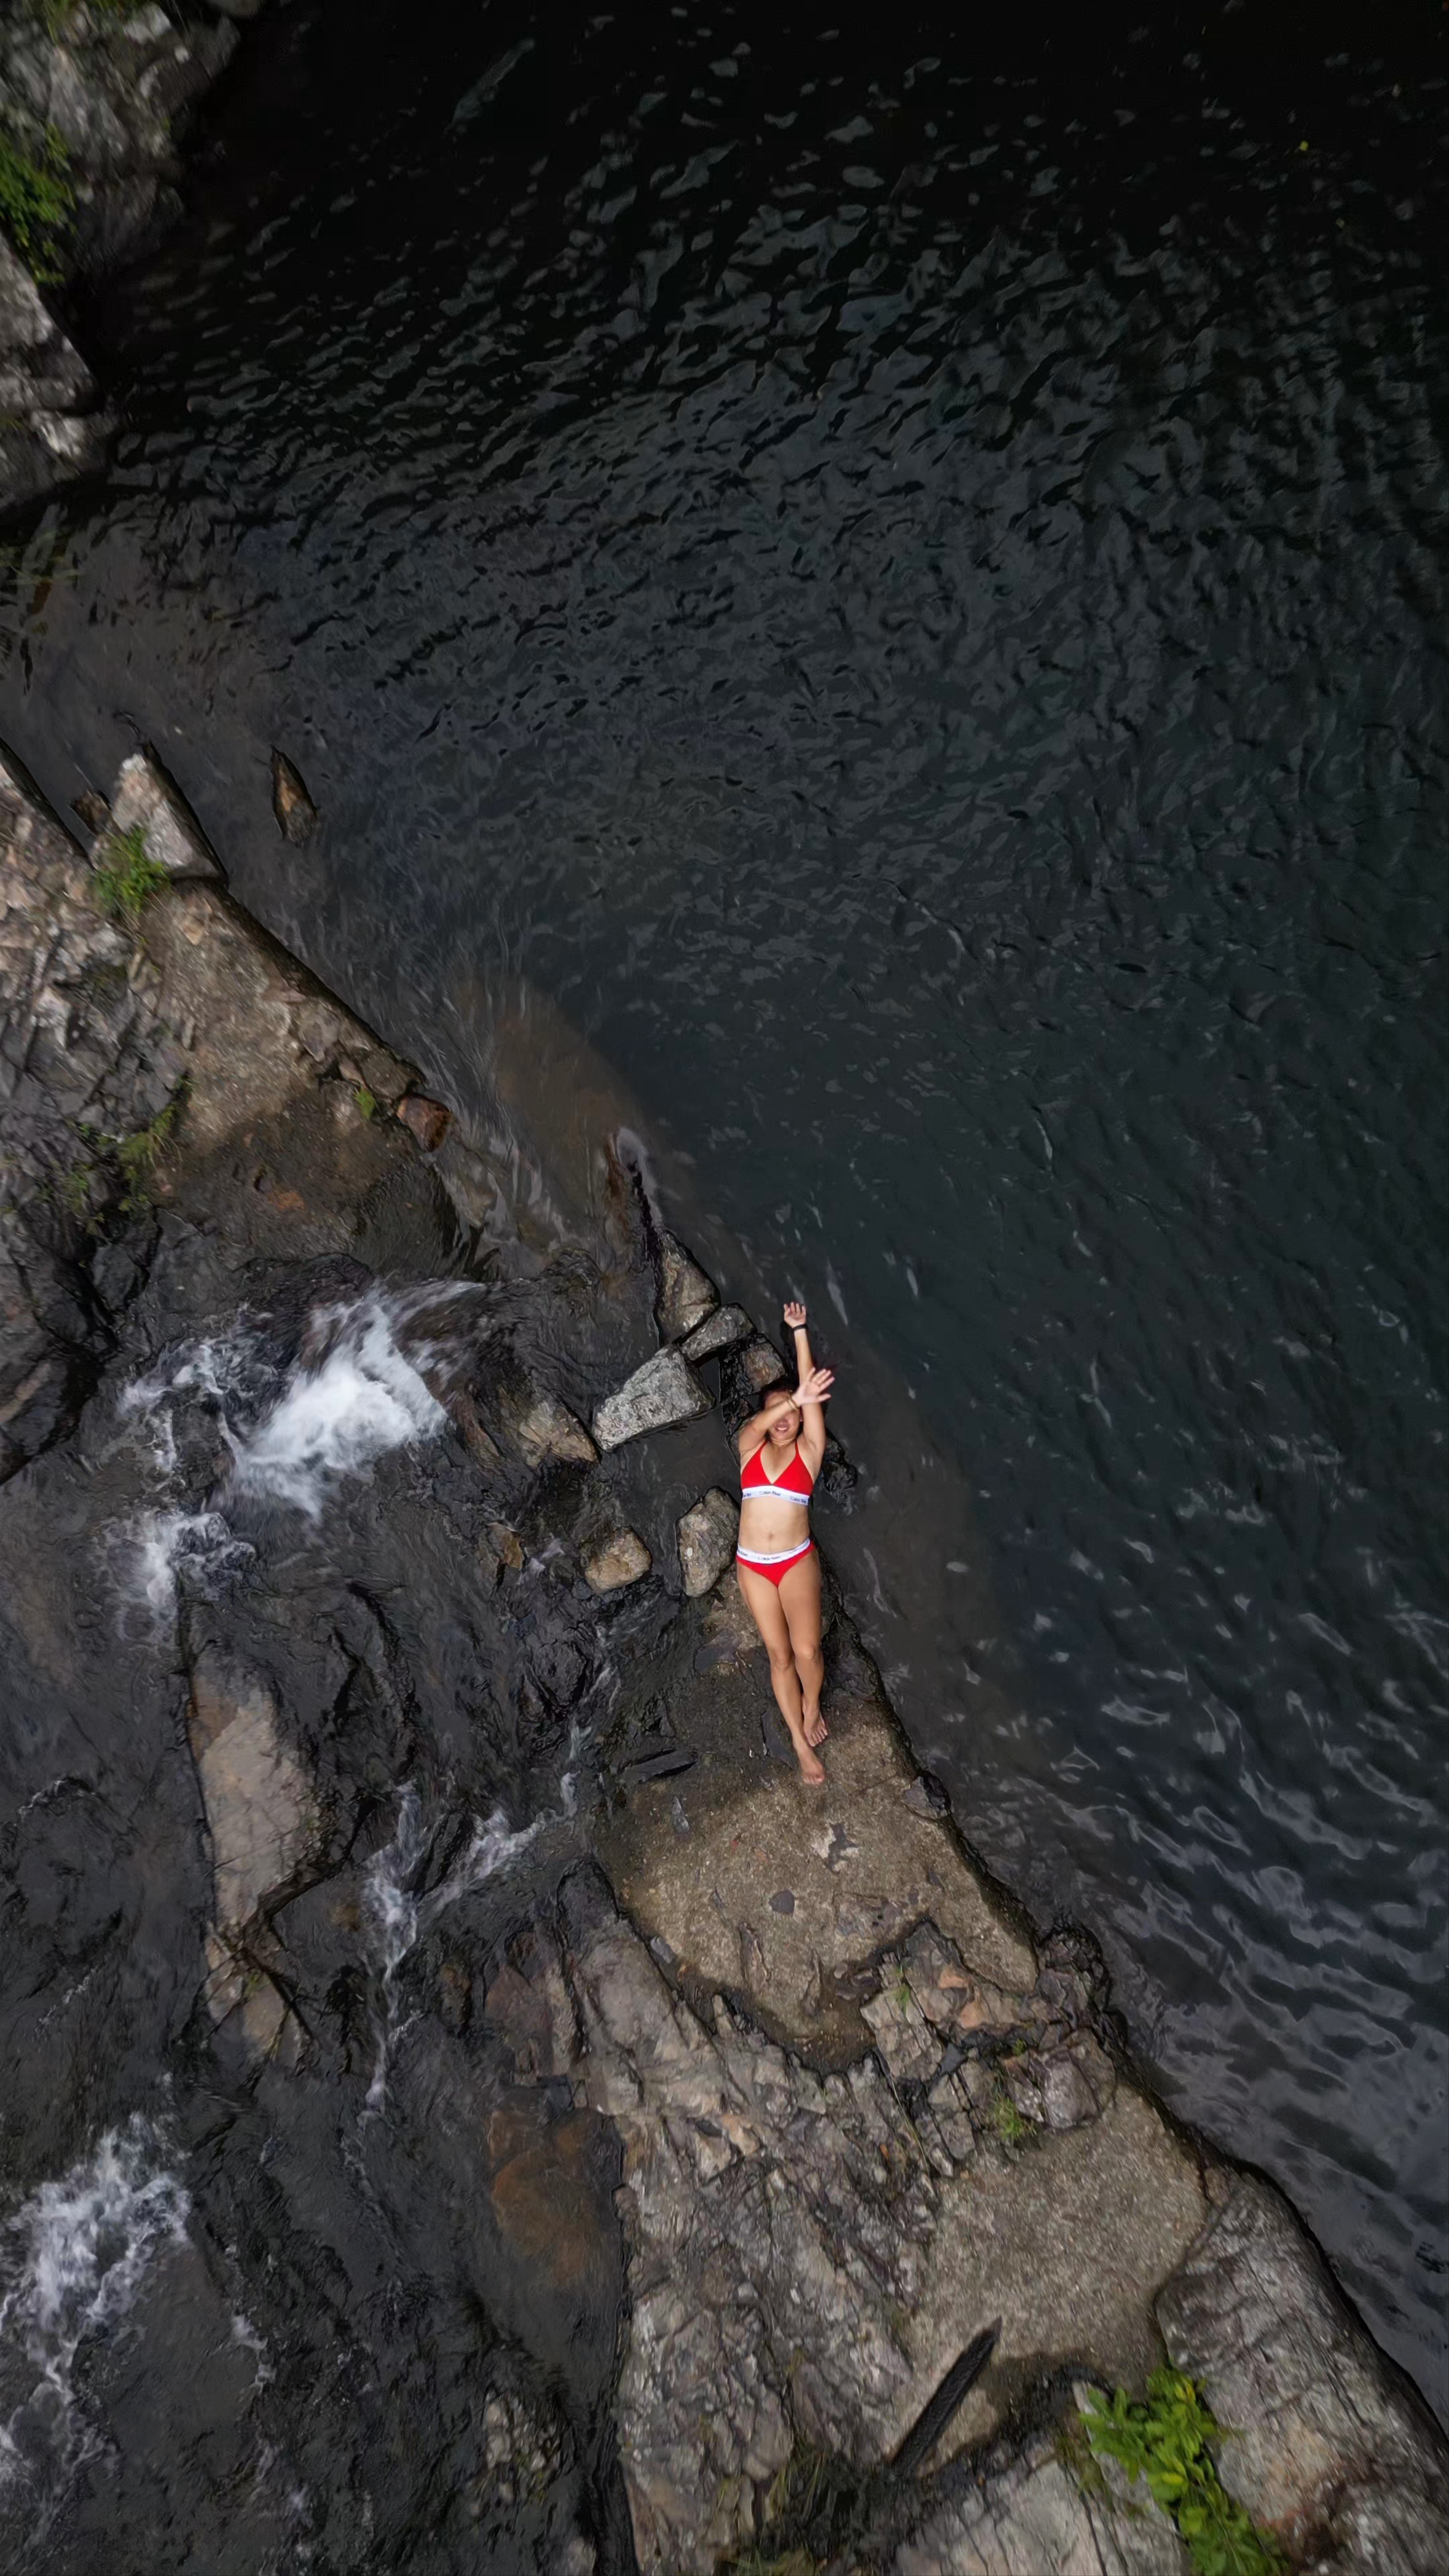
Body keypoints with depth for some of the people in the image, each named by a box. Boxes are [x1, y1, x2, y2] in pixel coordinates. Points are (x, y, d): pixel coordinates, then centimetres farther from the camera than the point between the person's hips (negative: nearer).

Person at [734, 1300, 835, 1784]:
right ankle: (801, 1743, 20)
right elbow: (757, 1425, -23)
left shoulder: (809, 1450, 0)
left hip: (797, 1560, -1)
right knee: (779, 1655, 7)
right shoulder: (749, 1446, 3)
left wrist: (799, 1330, -19)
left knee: (807, 1650, -11)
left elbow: (810, 1388, -12)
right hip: (752, 1565, 2)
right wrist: (795, 1399, -42)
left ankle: (812, 1707, 21)